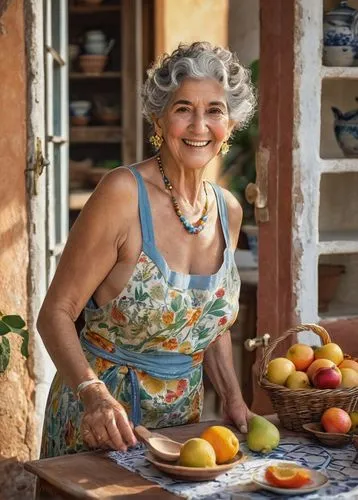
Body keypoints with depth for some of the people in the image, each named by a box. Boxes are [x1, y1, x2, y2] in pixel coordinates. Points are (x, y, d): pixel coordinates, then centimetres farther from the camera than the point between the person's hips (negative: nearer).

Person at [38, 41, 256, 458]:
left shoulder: (228, 210, 1)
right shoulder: (122, 194, -18)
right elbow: (55, 314, -17)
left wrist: (233, 400, 1)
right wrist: (93, 393, -31)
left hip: (181, 416, 6)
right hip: (102, 421, -5)